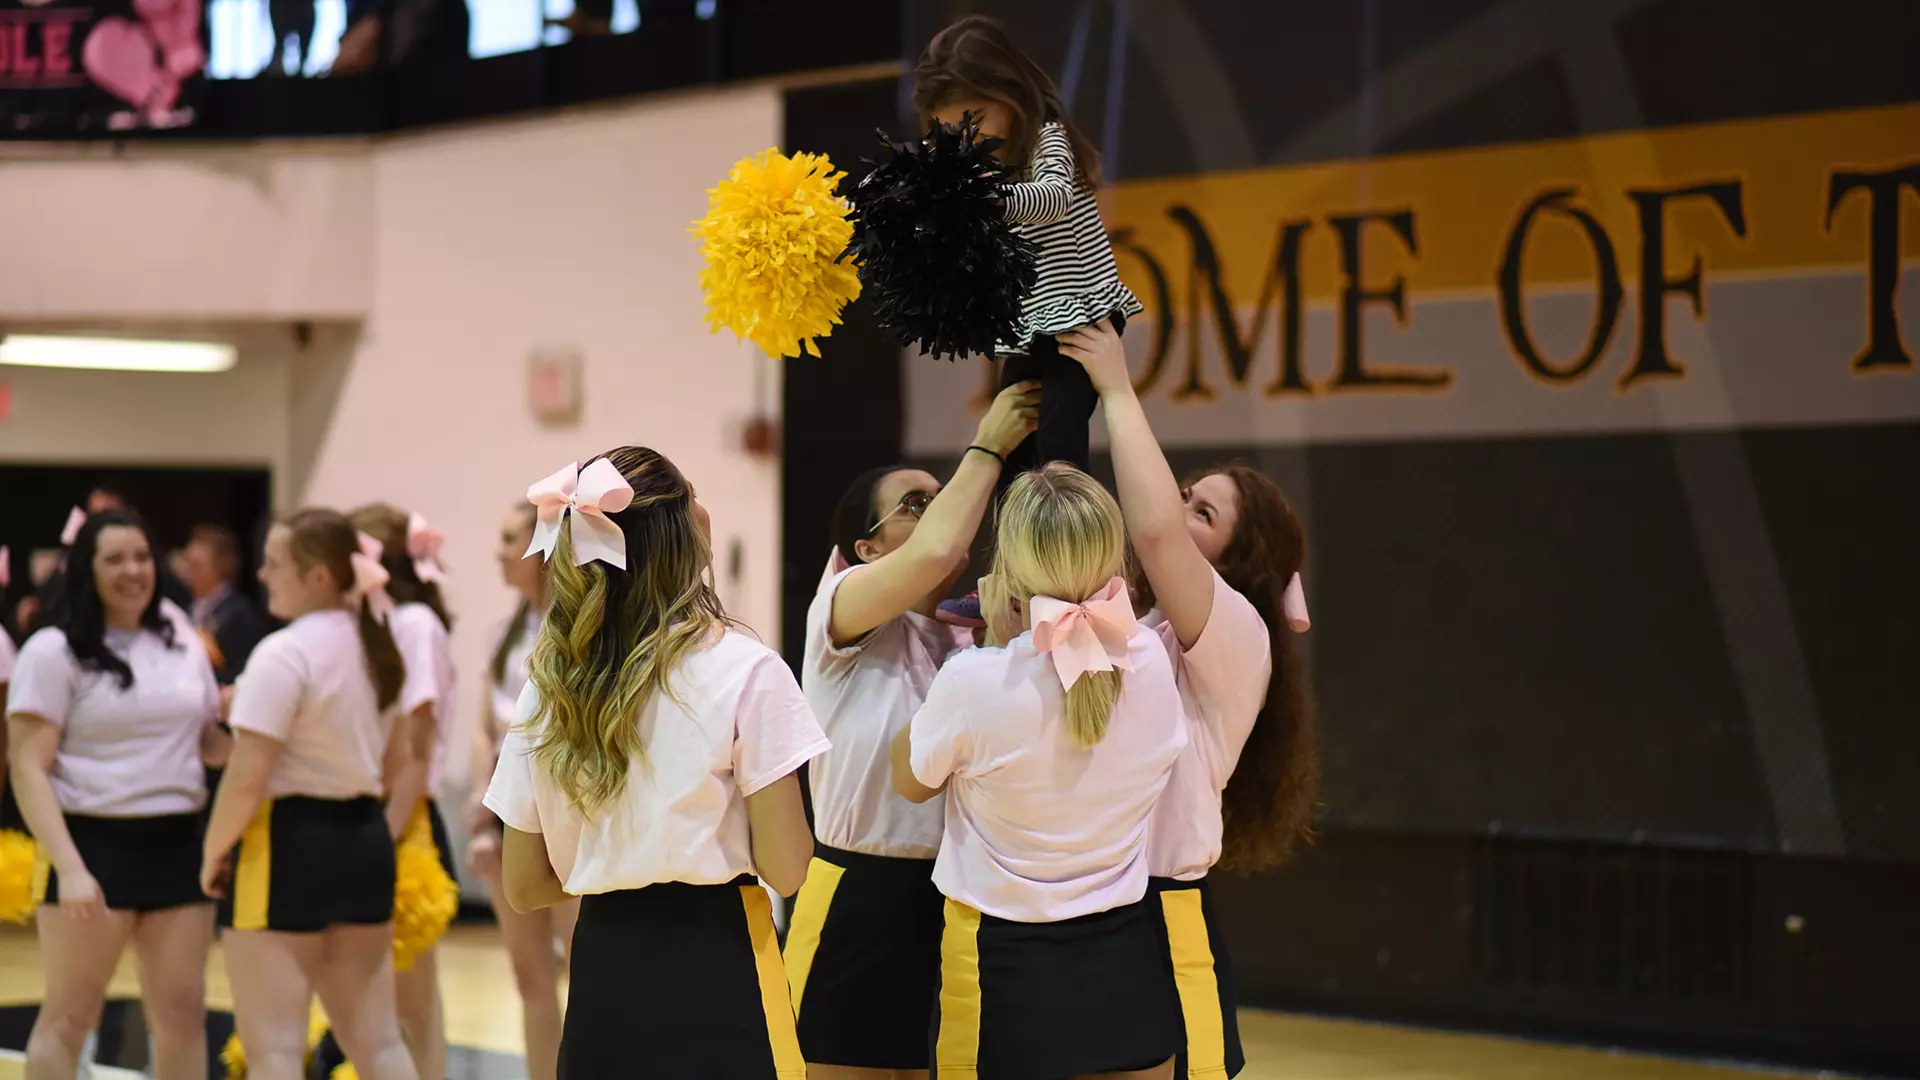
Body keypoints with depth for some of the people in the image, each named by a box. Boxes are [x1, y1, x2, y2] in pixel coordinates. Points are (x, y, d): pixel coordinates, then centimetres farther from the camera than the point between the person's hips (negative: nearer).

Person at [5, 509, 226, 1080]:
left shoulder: (185, 649, 12)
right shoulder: (53, 652, -5)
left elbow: (213, 743, 23)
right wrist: (69, 867, -22)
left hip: (177, 844, 5)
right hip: (93, 844, -5)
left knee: (182, 1011, 7)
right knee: (69, 1015, 1)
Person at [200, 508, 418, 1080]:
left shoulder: (284, 653, -16)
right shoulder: (375, 647, 11)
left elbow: (247, 777, -20)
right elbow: (395, 760, 21)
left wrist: (213, 851, -7)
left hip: (287, 844, -9)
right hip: (365, 839, 9)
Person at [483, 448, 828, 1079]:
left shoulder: (547, 686, 4)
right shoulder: (744, 671, -10)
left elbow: (523, 889, 9)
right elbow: (785, 870, -11)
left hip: (601, 975, 5)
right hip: (714, 972, -4)